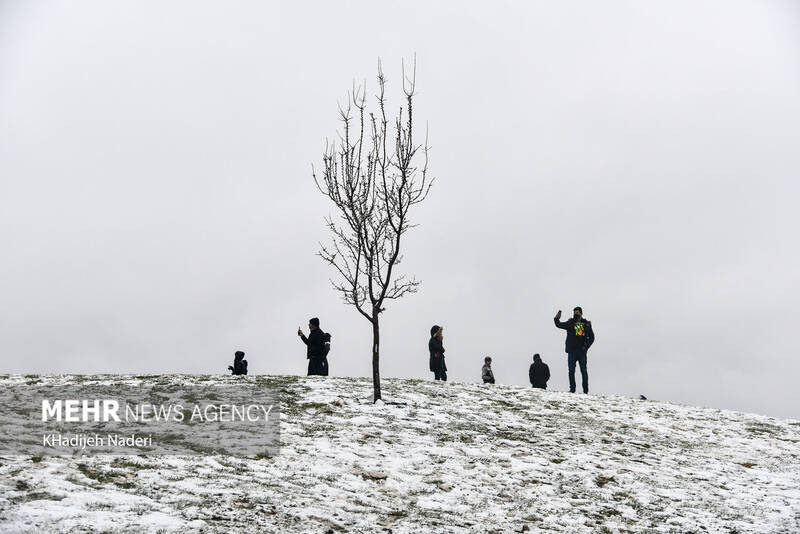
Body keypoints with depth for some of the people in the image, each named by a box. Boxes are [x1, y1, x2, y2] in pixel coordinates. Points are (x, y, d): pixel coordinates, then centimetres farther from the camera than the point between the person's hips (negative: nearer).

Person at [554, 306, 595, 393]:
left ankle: (585, 390, 5)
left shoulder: (587, 324, 9)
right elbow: (559, 325, 4)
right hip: (572, 351, 0)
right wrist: (556, 319, -13)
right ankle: (572, 388, 8)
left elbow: (591, 337, 12)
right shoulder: (570, 323, 9)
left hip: (582, 351, 0)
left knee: (584, 371, 0)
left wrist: (586, 346, -2)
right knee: (571, 371, 1)